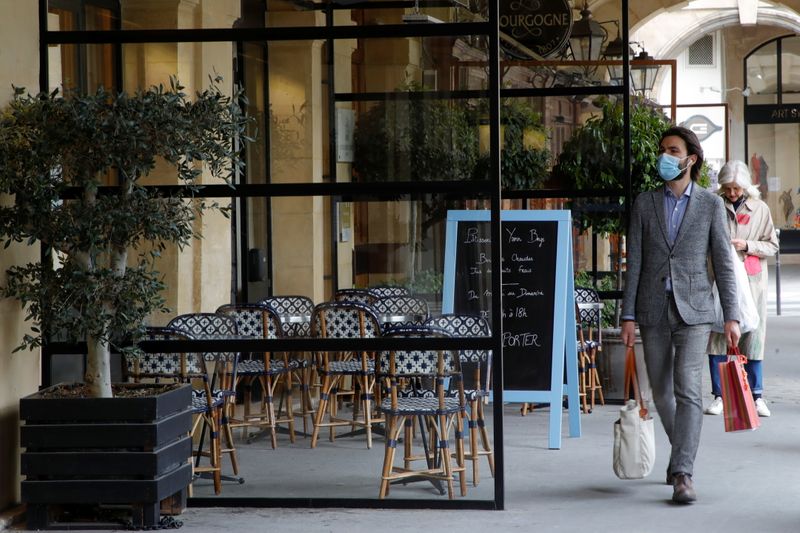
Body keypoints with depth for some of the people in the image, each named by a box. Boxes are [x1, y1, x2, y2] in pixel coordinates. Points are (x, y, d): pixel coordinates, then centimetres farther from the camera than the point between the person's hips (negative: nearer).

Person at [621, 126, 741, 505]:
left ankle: (682, 474, -14)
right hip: (653, 312, 3)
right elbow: (634, 263, 4)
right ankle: (683, 452, 33)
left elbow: (723, 263, 2)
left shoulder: (711, 204, 3)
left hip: (693, 312, -3)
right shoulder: (644, 204, 7)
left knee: (688, 391, -13)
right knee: (661, 392, 11)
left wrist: (731, 317, -3)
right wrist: (628, 317, -1)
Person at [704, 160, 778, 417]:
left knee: (752, 337, 2)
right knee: (717, 336, -2)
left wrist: (746, 245, -9)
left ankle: (756, 396, 10)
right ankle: (719, 396, 6)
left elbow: (772, 245, 6)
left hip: (751, 282, 0)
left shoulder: (760, 209, 4)